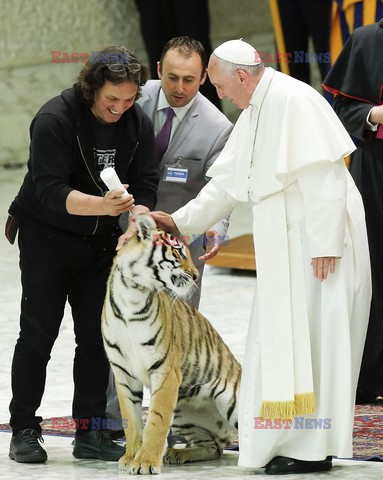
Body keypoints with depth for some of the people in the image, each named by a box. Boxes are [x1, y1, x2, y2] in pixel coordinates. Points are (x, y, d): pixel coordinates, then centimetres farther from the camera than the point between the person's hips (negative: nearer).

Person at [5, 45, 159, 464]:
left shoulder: (138, 124, -4)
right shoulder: (55, 119, -22)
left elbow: (143, 186, -2)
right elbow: (49, 190, -27)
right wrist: (101, 205, -41)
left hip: (100, 241, 5)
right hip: (46, 236, -5)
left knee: (96, 336, 2)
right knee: (37, 334, -3)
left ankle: (89, 433, 8)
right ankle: (24, 430, 6)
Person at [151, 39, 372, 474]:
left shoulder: (294, 101, -16)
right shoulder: (254, 113, 15)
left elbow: (322, 175, -21)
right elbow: (228, 181, 20)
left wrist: (324, 243, -23)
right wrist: (179, 220, 16)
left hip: (318, 240, -9)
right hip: (284, 245, 9)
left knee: (310, 337, -7)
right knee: (283, 340, 10)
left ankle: (312, 449, -2)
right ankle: (291, 440, 15)